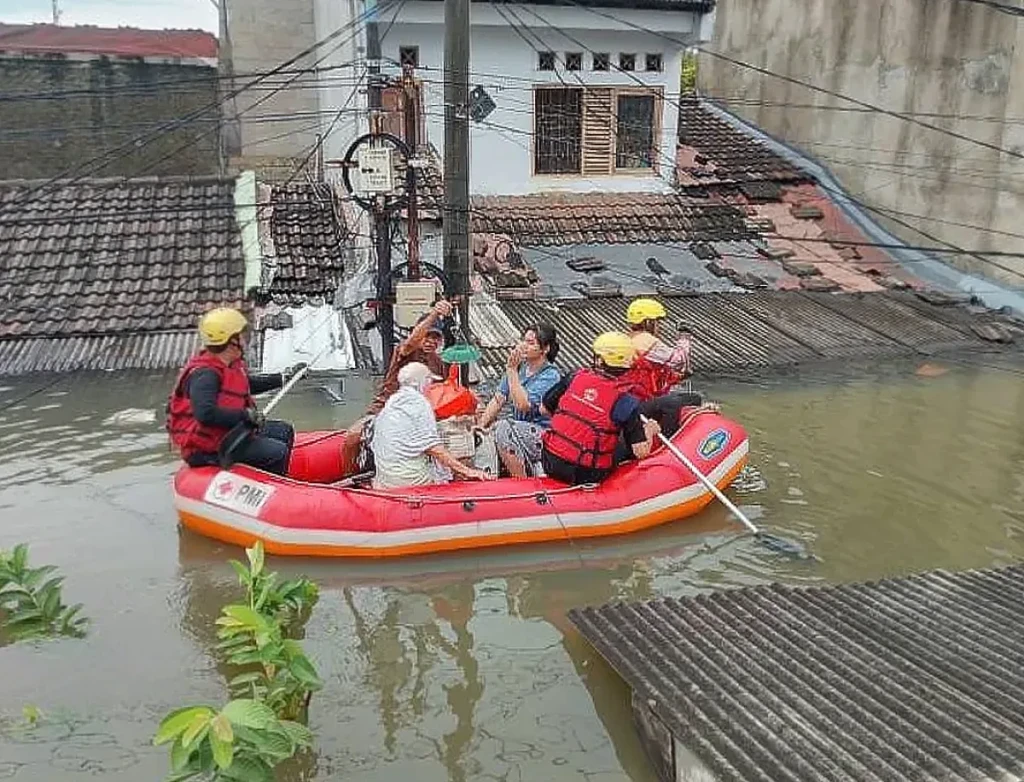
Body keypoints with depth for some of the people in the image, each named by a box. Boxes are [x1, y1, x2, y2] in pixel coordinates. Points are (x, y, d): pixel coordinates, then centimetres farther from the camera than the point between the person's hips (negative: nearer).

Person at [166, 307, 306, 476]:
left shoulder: (231, 364, 6)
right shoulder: (204, 375, -25)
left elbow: (248, 384, 27)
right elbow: (205, 414, -40)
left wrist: (284, 377, 27)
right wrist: (246, 415, -31)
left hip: (228, 430, 11)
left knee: (284, 431, 16)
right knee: (278, 452, -19)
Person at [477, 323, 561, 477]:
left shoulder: (550, 375, -13)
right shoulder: (520, 366, 8)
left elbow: (522, 404, -23)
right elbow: (498, 398, 3)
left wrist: (511, 370, -20)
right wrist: (481, 425, -8)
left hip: (542, 434, -7)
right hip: (520, 429, 7)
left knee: (504, 428, -30)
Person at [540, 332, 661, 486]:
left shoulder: (575, 377, -2)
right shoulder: (627, 401, -12)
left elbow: (545, 408, 10)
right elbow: (641, 452, -12)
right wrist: (649, 430, 9)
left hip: (550, 464, 4)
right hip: (585, 475, -3)